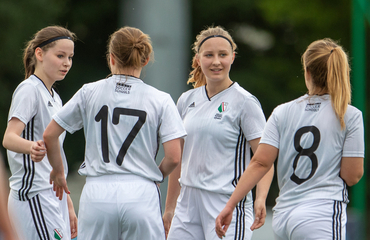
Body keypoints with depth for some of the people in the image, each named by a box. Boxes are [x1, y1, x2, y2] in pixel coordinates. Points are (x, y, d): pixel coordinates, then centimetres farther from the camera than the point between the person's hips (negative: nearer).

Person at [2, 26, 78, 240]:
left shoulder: (55, 98, 20)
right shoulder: (29, 90, -7)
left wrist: (68, 205, 22)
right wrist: (31, 147, -44)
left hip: (54, 197, 9)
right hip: (33, 197, -9)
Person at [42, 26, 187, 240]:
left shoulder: (89, 93, 5)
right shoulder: (160, 100, 0)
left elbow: (49, 136, 7)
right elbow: (174, 157, -6)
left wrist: (58, 171, 23)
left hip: (97, 194, 1)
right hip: (141, 196, -1)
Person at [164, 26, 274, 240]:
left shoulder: (245, 102, -5)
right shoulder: (187, 100, 12)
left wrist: (260, 199, -25)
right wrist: (170, 207, 20)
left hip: (228, 204, -6)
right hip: (188, 204, 6)